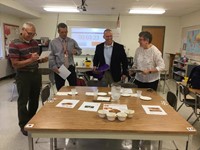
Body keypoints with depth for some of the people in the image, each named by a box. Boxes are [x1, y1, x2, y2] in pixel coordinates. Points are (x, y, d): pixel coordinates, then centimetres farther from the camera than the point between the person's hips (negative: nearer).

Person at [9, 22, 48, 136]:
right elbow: (15, 64, -17)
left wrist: (42, 60, -5)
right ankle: (23, 125, 22)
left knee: (35, 99, 16)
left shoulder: (35, 43, 6)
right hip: (23, 76, -6)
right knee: (23, 101, 6)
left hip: (36, 74, 6)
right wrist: (30, 60, -26)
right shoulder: (14, 45, -14)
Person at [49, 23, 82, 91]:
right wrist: (54, 66, -13)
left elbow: (80, 50, 13)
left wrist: (76, 52, -11)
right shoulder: (53, 42, 1)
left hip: (70, 68, 2)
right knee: (60, 89, 7)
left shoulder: (72, 41, 8)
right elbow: (51, 56, -2)